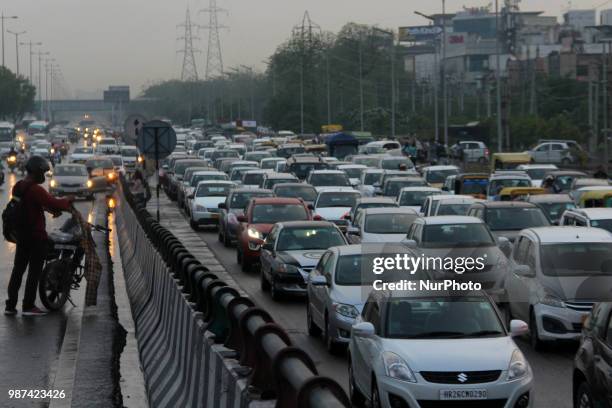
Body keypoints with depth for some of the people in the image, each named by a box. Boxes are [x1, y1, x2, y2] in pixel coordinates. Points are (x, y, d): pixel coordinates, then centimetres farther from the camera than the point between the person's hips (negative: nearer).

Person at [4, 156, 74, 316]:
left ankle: (10, 305, 13)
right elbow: (54, 204, -24)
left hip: (21, 235, 8)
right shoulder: (35, 190, -20)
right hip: (37, 236, -8)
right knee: (34, 271, -1)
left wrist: (50, 209, 19)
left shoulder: (18, 187, 8)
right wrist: (68, 200, -5)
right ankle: (28, 306, 1)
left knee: (18, 269, 12)